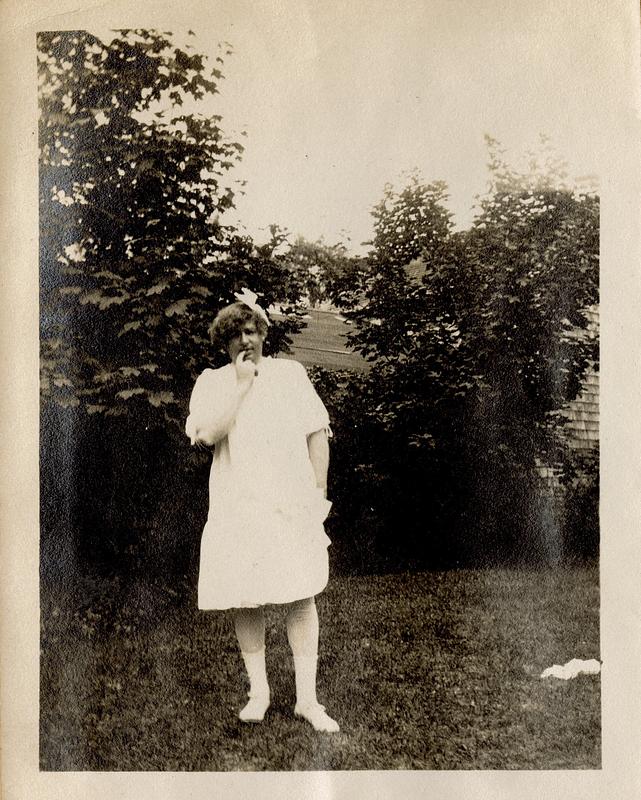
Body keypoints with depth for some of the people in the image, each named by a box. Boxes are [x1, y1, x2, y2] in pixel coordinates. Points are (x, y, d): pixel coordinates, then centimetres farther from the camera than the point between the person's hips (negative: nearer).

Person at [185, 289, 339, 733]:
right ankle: (259, 691, 24)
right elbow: (207, 434, -13)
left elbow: (317, 432, 7)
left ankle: (308, 699, 11)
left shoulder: (290, 372, 8)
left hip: (293, 504, 0)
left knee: (302, 598, 0)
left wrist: (320, 491, 1)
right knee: (246, 600, 5)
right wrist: (241, 384, -9)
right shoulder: (212, 382, 6)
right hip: (238, 507, 0)